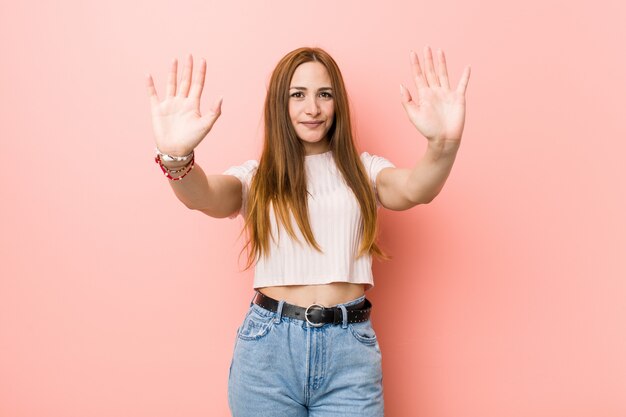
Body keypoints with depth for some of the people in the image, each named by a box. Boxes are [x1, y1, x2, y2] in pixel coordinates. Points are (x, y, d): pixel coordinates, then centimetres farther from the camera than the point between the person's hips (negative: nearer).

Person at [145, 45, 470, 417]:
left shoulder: (363, 170, 6)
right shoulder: (257, 176, 4)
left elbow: (415, 190, -13)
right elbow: (206, 197, -15)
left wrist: (444, 144, -35)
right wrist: (176, 158, -38)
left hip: (351, 348, 0)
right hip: (268, 346, 0)